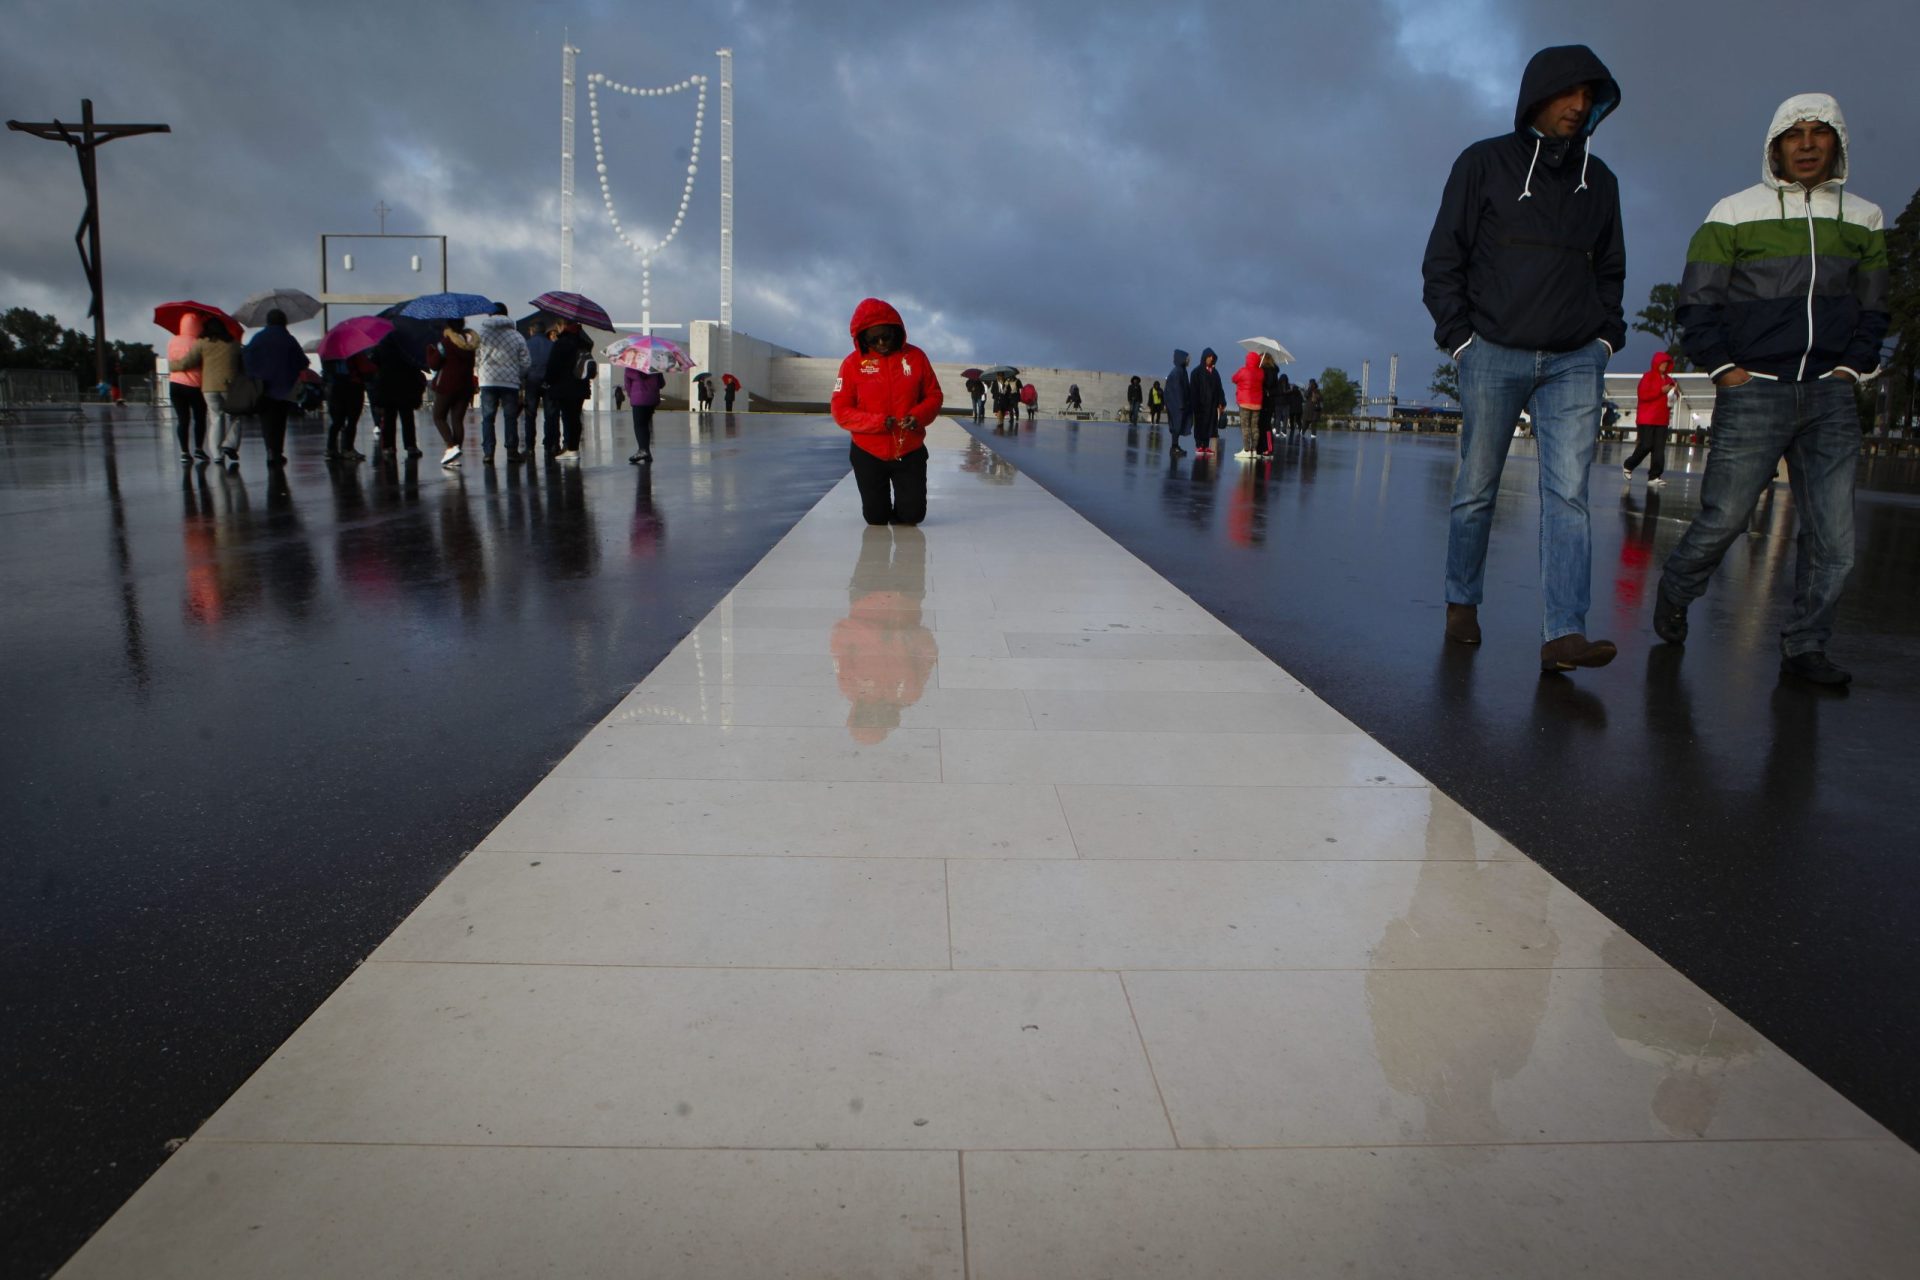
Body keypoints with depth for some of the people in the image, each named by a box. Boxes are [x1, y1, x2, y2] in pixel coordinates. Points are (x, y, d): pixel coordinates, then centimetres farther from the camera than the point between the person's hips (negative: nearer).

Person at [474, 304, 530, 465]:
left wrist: (477, 374, 21)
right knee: (510, 417, 7)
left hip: (487, 381, 0)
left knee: (487, 418, 2)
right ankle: (511, 451, 6)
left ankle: (488, 453, -4)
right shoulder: (517, 336, 3)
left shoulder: (481, 333, 2)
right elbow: (526, 361, 2)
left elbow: (474, 357, 4)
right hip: (511, 382, 0)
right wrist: (519, 376, 17)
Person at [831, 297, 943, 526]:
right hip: (869, 454, 0)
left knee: (913, 515, 3)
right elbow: (840, 411, -10)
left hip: (910, 452, 1)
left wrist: (918, 416, -20)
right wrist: (876, 422, -24)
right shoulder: (853, 362, -9)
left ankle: (899, 510, 39)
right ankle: (881, 505, 45)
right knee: (875, 518, 9)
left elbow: (933, 396, 1)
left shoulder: (915, 356, -6)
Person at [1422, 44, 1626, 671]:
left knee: (1568, 491, -9)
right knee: (1477, 490, 4)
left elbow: (1610, 271, 24)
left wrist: (1605, 337, 9)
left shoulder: (1598, 180, 17)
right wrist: (1460, 337, -6)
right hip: (1494, 355, -3)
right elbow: (1443, 260, 2)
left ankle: (1564, 632, -15)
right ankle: (1462, 602, 23)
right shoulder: (1484, 164, 5)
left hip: (1575, 362, 3)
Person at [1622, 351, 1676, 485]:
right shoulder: (1648, 376, -4)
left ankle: (1654, 477, -5)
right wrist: (1661, 390, -16)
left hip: (1662, 419, 6)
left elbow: (1670, 397, 25)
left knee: (1659, 449, -3)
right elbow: (1642, 395, -14)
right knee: (1646, 446, -8)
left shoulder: (1668, 379, 14)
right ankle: (1628, 466, 17)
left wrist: (1673, 396, 3)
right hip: (1647, 419, -6)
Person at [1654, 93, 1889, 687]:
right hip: (1753, 393, -3)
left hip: (1831, 398, 4)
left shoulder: (1864, 220, 15)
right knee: (1723, 519, -5)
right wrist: (1724, 369, -6)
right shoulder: (1735, 214, 3)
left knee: (1833, 537, -1)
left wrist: (1851, 368, 6)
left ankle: (1805, 646, 11)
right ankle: (1673, 596, 21)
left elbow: (1873, 309, 21)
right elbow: (1697, 304, 3)